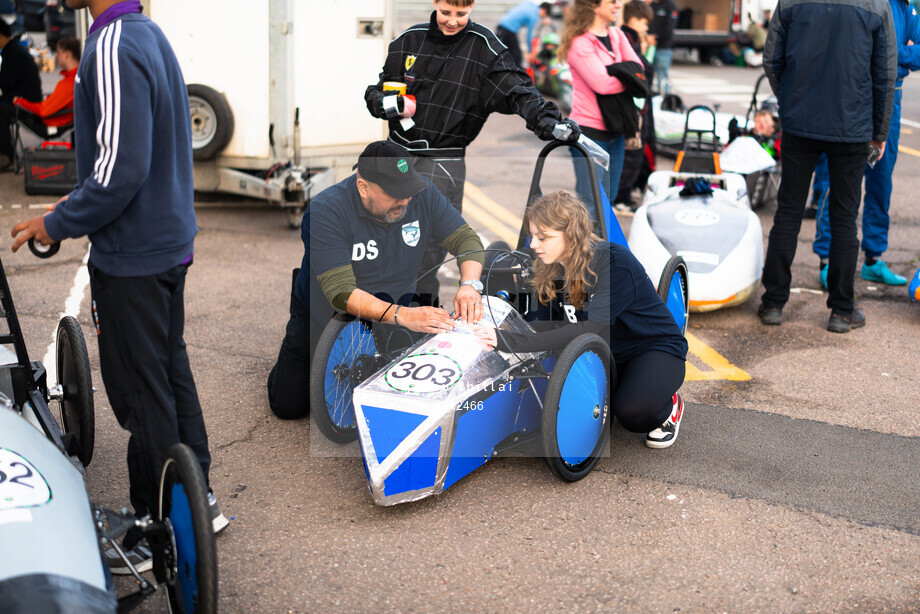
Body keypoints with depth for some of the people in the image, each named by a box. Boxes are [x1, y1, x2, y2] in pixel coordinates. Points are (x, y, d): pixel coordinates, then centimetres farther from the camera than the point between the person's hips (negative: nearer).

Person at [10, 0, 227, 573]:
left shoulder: (113, 49, -21)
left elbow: (121, 171, -25)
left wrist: (56, 224, -12)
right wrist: (81, 202, 18)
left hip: (131, 258, -9)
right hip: (171, 243, 9)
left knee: (141, 395, 2)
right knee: (172, 370, 18)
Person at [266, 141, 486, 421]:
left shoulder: (421, 194, -17)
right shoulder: (327, 211, -30)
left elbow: (466, 238, -12)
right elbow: (341, 293, -36)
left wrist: (469, 284, -34)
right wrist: (403, 315, -48)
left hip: (395, 307, 3)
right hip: (325, 314, -3)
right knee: (289, 406, -2)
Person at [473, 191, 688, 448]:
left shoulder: (615, 261, -28)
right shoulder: (551, 269, -6)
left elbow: (594, 330, -37)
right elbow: (540, 321, -9)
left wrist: (512, 341, -43)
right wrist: (502, 331, -30)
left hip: (656, 348, -6)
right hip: (607, 354, 6)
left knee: (632, 409, -35)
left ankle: (668, 406, 1)